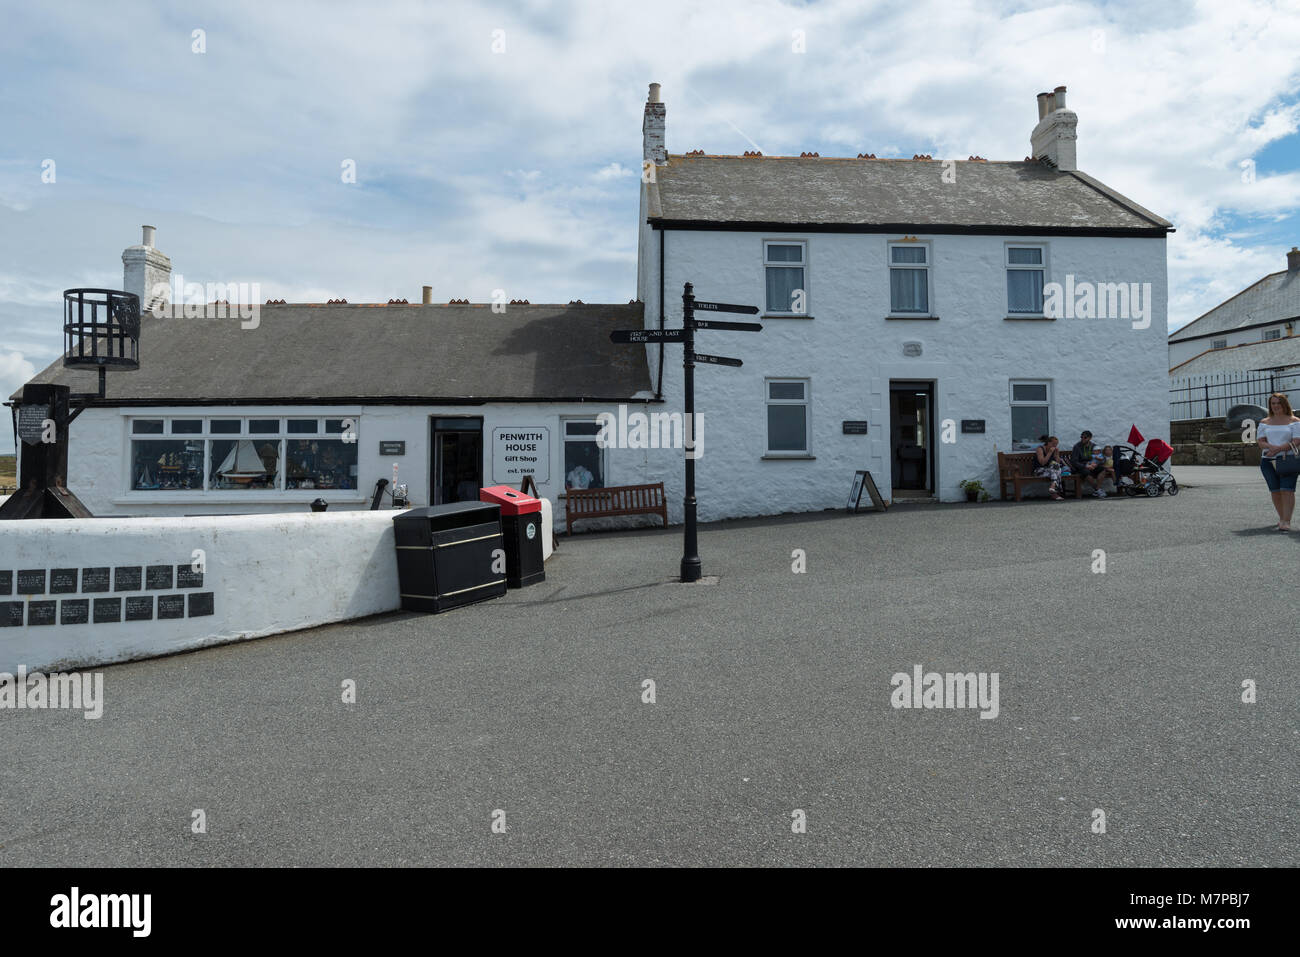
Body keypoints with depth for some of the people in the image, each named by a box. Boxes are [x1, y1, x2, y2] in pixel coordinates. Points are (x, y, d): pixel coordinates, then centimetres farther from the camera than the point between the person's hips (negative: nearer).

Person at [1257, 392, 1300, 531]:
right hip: (1268, 461, 3)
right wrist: (1273, 447, -16)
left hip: (1288, 460, -3)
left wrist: (1277, 449, -16)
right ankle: (1281, 517, 21)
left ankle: (1286, 522, -15)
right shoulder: (1264, 422, 14)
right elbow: (1261, 442, 4)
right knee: (1275, 491, 6)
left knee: (1287, 490, -12)